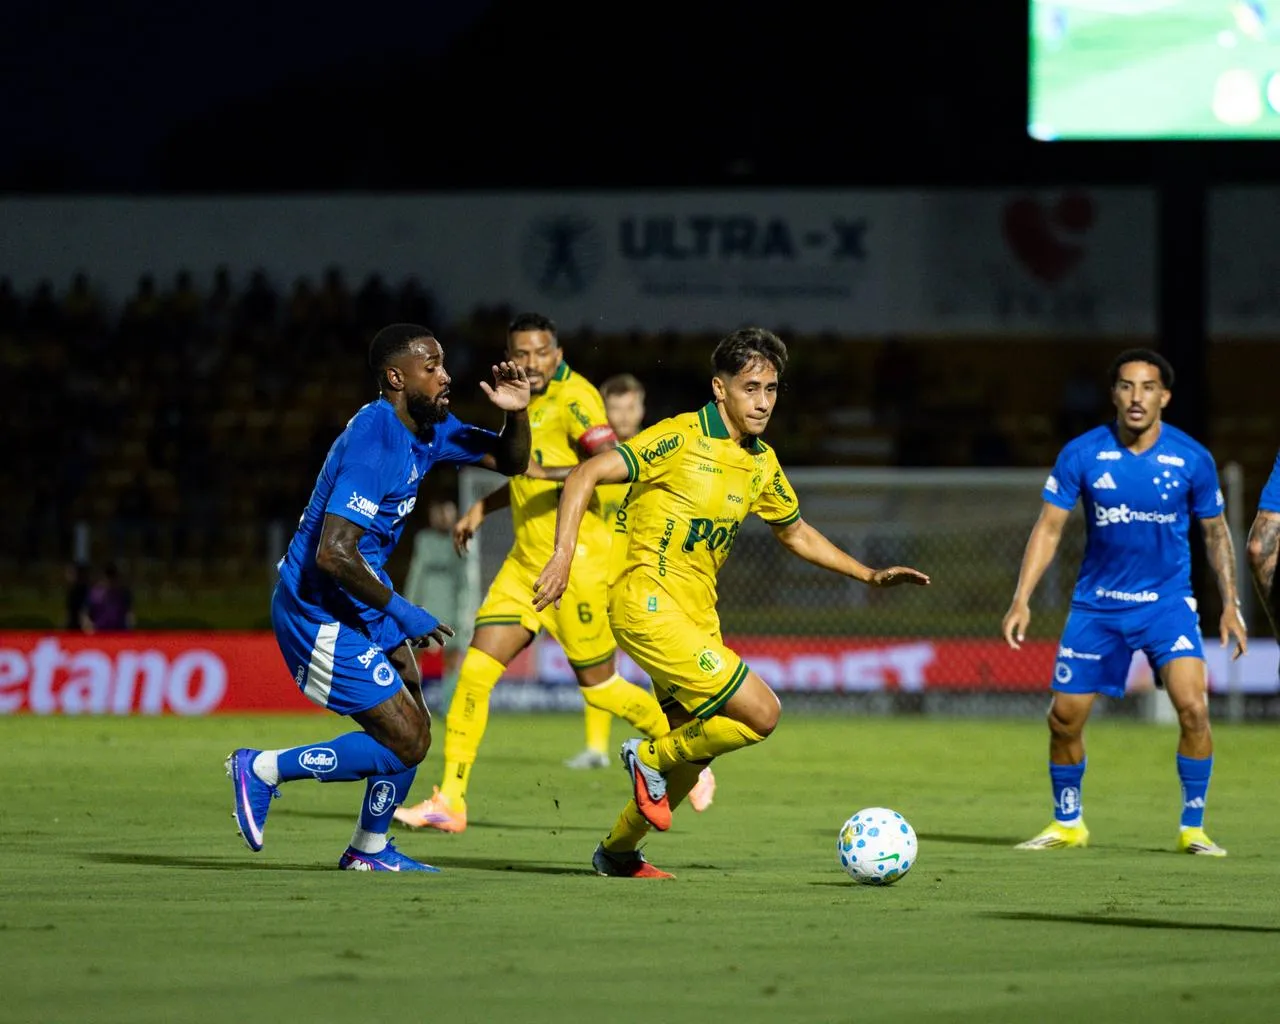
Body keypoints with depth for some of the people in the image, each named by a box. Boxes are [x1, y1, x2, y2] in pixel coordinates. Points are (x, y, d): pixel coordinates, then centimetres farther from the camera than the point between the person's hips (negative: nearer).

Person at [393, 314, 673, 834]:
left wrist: (550, 473, -36)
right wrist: (482, 507, 26)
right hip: (526, 562, 8)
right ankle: (450, 801, -1)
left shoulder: (573, 397, -13)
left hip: (575, 563, -8)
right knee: (475, 670, -3)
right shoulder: (527, 400, 13)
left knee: (598, 686, 1)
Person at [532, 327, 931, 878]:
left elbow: (795, 532, 28)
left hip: (698, 614, 8)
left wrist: (870, 575, 21)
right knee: (761, 712, -17)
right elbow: (587, 475, -16)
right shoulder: (680, 438, -11)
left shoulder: (761, 462, 12)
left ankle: (618, 852, 32)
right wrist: (564, 555, -28)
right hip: (649, 602, -8)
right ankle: (652, 757, 3)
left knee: (691, 755, 13)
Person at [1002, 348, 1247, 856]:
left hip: (1167, 602, -1)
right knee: (1064, 717, 1)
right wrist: (1022, 599, -12)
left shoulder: (1192, 459, -7)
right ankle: (1066, 824, 24)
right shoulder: (1081, 454, -8)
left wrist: (1230, 604, 2)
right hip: (1097, 604, 1)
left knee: (1193, 707, -19)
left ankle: (1193, 827, -4)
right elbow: (1049, 527, -3)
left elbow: (1216, 532, 7)